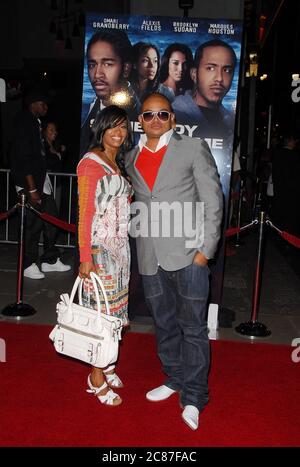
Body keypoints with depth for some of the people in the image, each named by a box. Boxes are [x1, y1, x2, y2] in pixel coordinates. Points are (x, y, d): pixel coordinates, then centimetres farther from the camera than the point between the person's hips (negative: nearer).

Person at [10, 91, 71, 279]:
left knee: (52, 220, 12)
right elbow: (23, 158, -19)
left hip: (42, 180, 10)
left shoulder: (36, 123, 16)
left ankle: (50, 260, 23)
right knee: (33, 225, -3)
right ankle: (28, 265, 11)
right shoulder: (24, 123, -13)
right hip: (29, 184, -10)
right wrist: (32, 189, -21)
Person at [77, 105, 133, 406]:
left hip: (120, 246, 8)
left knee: (114, 306, 14)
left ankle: (106, 364, 31)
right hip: (100, 247, -8)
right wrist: (85, 258, -17)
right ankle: (96, 378, 15)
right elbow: (85, 213, -15)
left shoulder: (118, 164, 13)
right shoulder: (90, 163, -11)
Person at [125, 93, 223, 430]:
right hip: (150, 258, 5)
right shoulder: (131, 158, 12)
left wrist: (205, 249, -9)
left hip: (187, 253, -4)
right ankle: (174, 379, 35)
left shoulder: (194, 148, 0)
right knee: (164, 325, 17)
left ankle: (193, 397, 16)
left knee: (192, 327, 2)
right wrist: (137, 237, 8)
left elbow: (213, 201, -4)